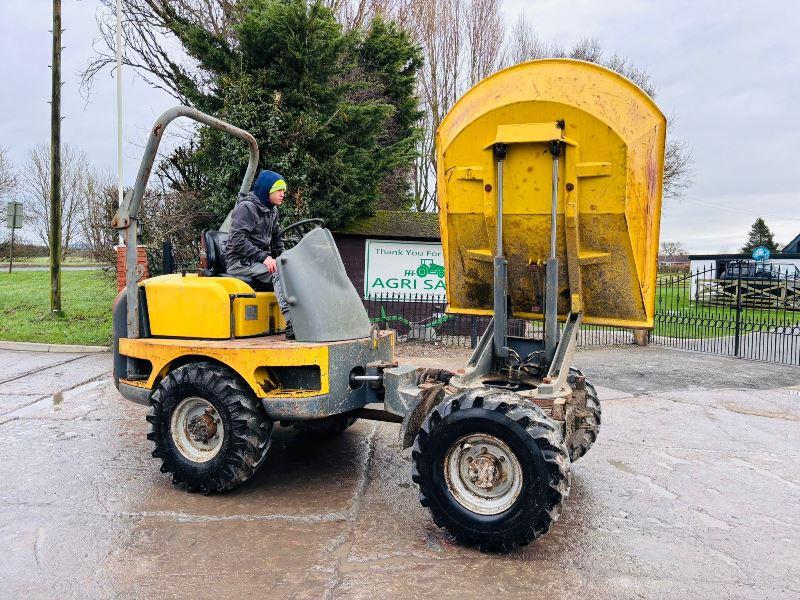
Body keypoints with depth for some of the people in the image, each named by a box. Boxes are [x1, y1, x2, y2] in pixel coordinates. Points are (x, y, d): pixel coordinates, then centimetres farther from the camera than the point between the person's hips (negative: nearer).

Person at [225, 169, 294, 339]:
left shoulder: (271, 211, 17)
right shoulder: (246, 207, -9)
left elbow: (276, 239, 26)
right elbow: (237, 239, -19)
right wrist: (262, 257, -25)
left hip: (262, 259, 8)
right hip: (240, 261, -8)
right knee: (277, 273, -32)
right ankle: (291, 323, -42)